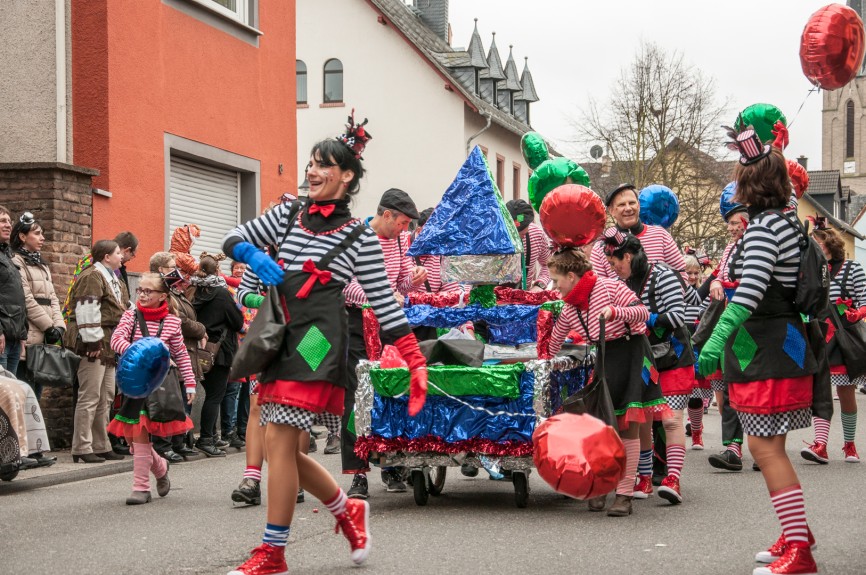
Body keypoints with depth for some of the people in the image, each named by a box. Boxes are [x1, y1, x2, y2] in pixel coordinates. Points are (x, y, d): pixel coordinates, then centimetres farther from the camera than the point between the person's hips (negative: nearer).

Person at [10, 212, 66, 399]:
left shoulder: (42, 265, 22)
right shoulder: (17, 263, -7)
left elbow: (52, 299, 15)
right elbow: (27, 301, -14)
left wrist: (59, 326, 0)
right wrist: (50, 327, -11)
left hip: (44, 339, 9)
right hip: (29, 337, -9)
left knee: (37, 393, 9)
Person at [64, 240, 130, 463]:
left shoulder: (114, 280, 21)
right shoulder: (92, 277, -12)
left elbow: (123, 312, 29)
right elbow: (87, 311, -20)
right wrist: (93, 341, -23)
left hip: (109, 346, 10)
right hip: (95, 345, -10)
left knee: (106, 398, 13)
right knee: (90, 397, -9)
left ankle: (101, 446, 20)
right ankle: (82, 448, -6)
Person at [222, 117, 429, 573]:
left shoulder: (359, 237, 1)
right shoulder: (288, 216, 15)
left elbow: (384, 302, 1)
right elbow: (234, 239, 24)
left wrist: (416, 362, -5)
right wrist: (252, 255, 0)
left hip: (317, 341, -6)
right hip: (280, 340, 6)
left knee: (278, 441, -13)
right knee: (282, 447, 8)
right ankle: (348, 511, 32)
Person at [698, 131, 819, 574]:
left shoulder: (762, 228, -16)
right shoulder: (782, 223, 15)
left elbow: (750, 289, -29)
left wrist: (718, 339, -36)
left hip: (769, 353, -10)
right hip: (779, 346, 10)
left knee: (765, 447, -11)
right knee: (768, 446, 17)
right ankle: (796, 533, 27)